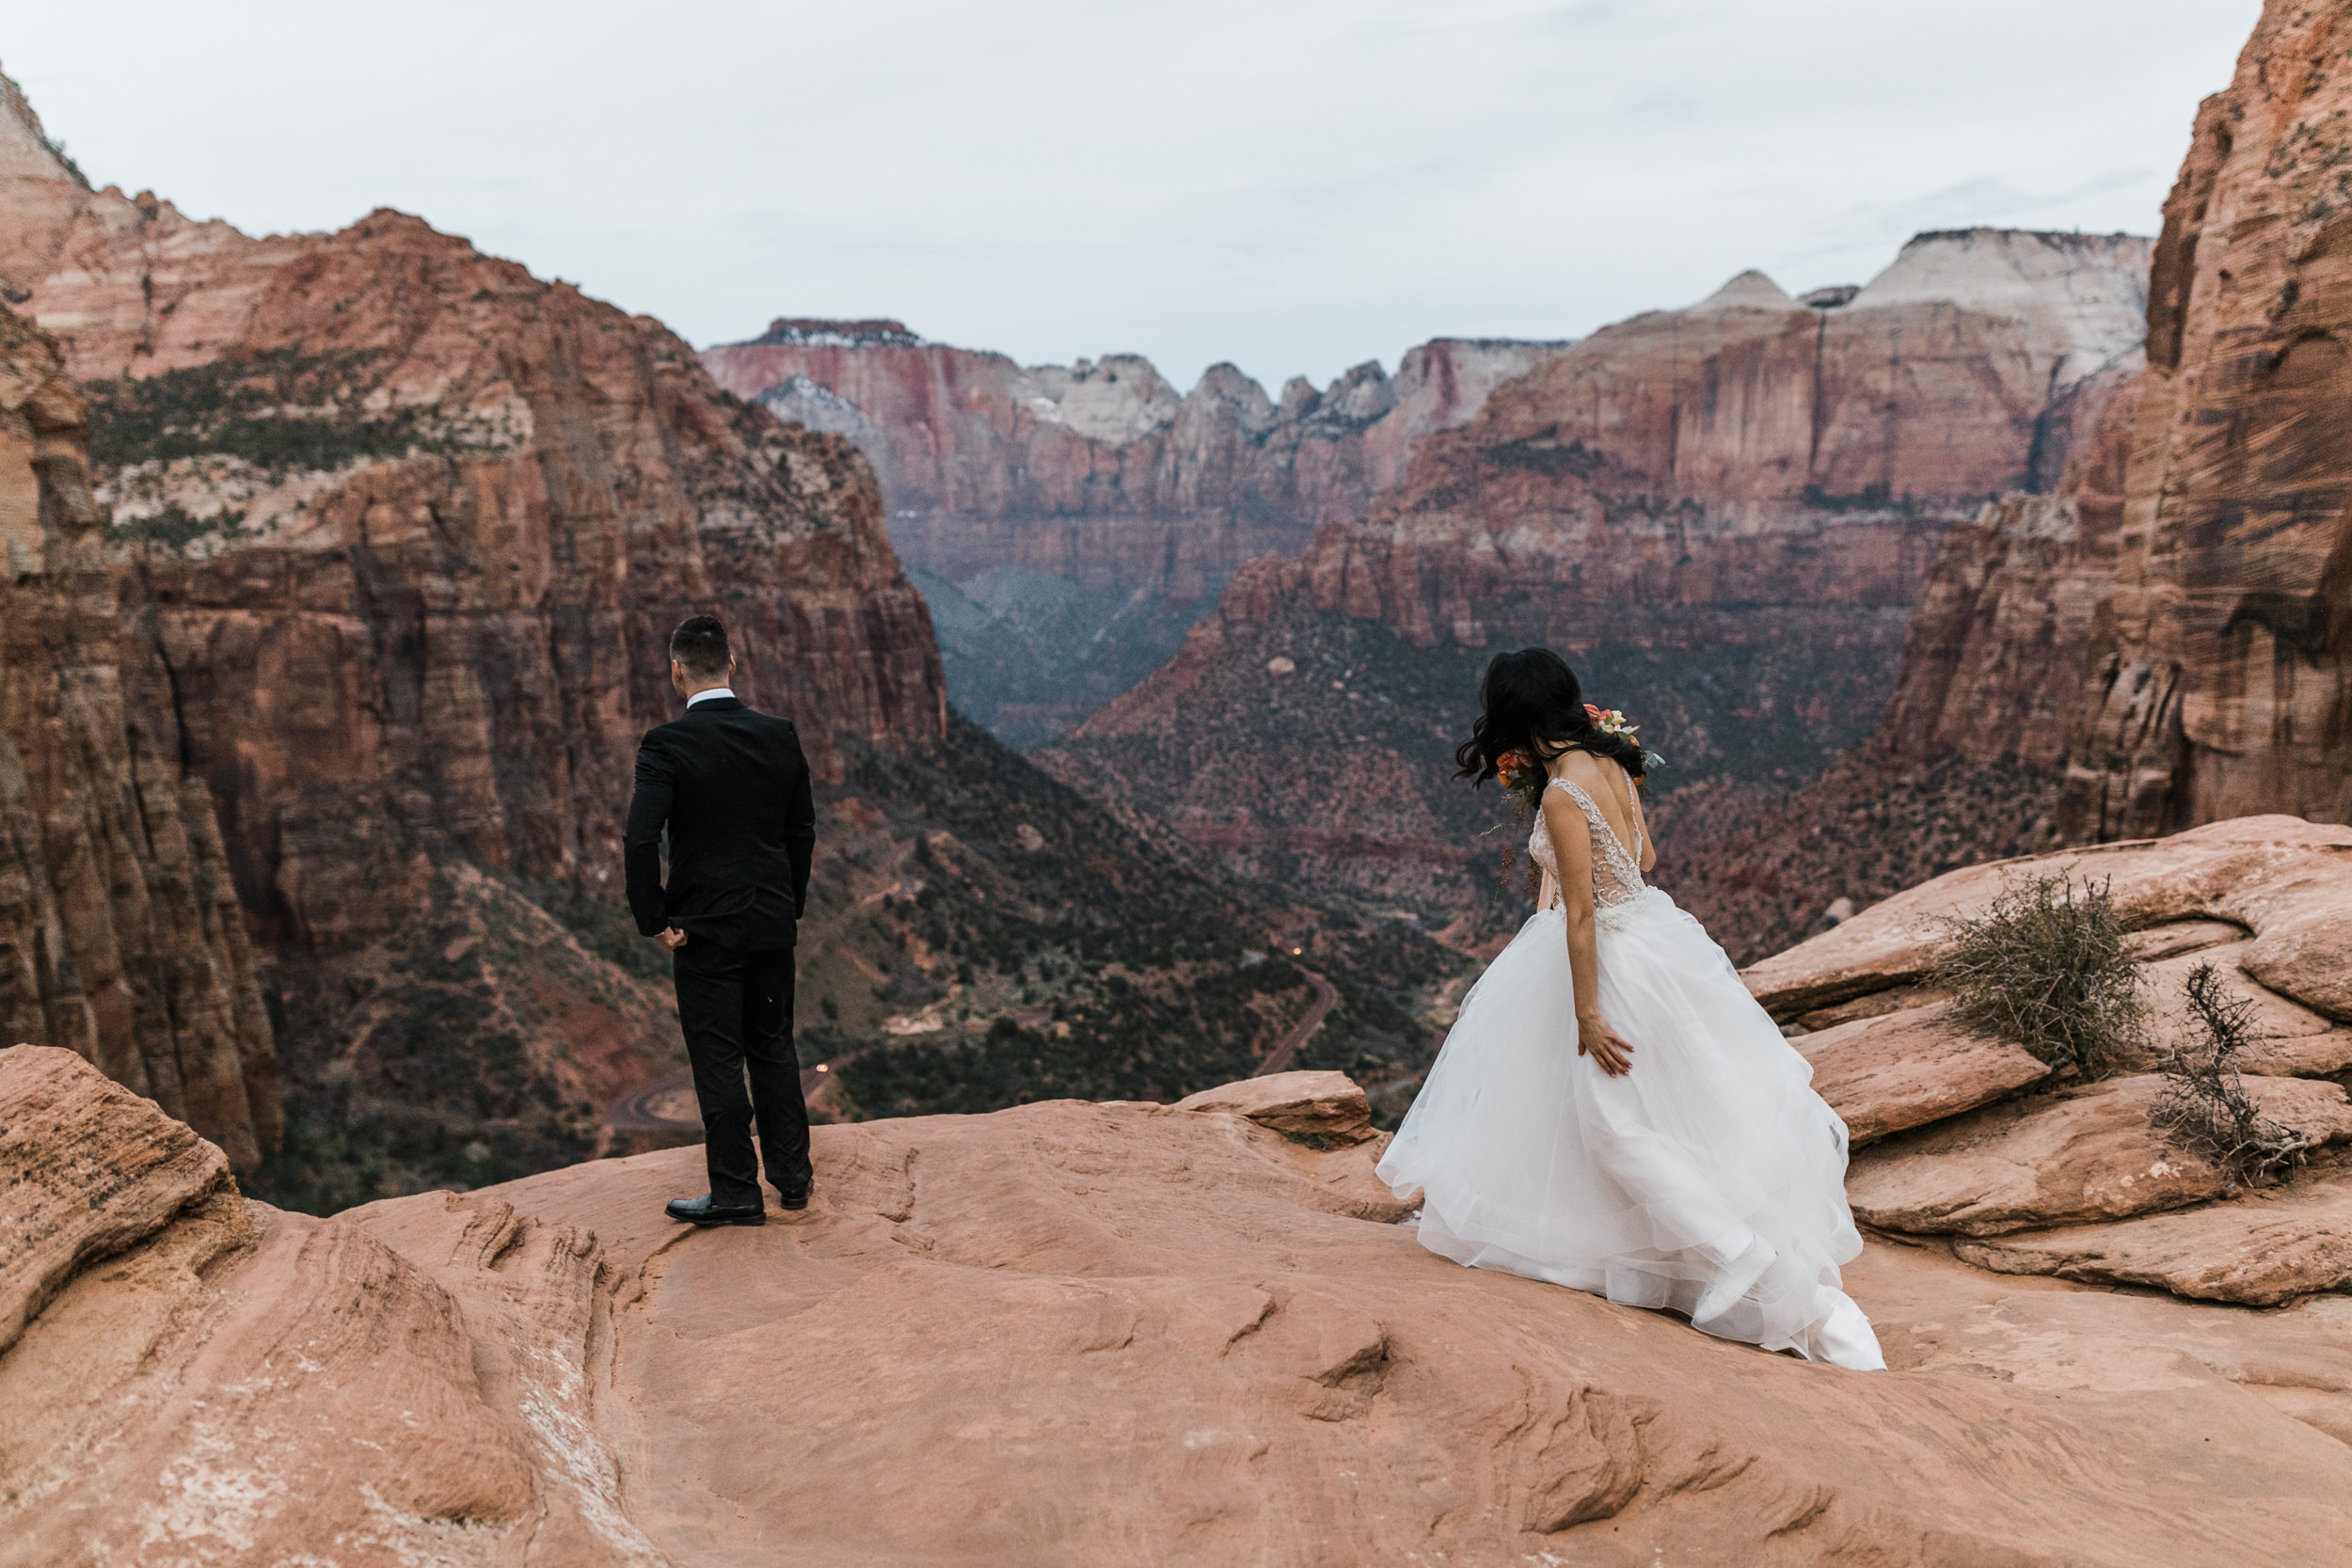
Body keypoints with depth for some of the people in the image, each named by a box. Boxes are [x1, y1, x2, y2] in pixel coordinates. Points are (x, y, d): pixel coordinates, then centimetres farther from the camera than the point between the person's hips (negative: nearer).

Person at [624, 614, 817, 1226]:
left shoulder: (667, 745, -15)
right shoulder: (780, 735, 0)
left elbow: (640, 840, -22)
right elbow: (803, 830, 6)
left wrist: (654, 921, -11)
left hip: (705, 926, -5)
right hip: (773, 923, 5)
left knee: (718, 1059, 5)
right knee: (774, 1045, 17)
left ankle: (737, 1194, 13)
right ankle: (792, 1173, 27)